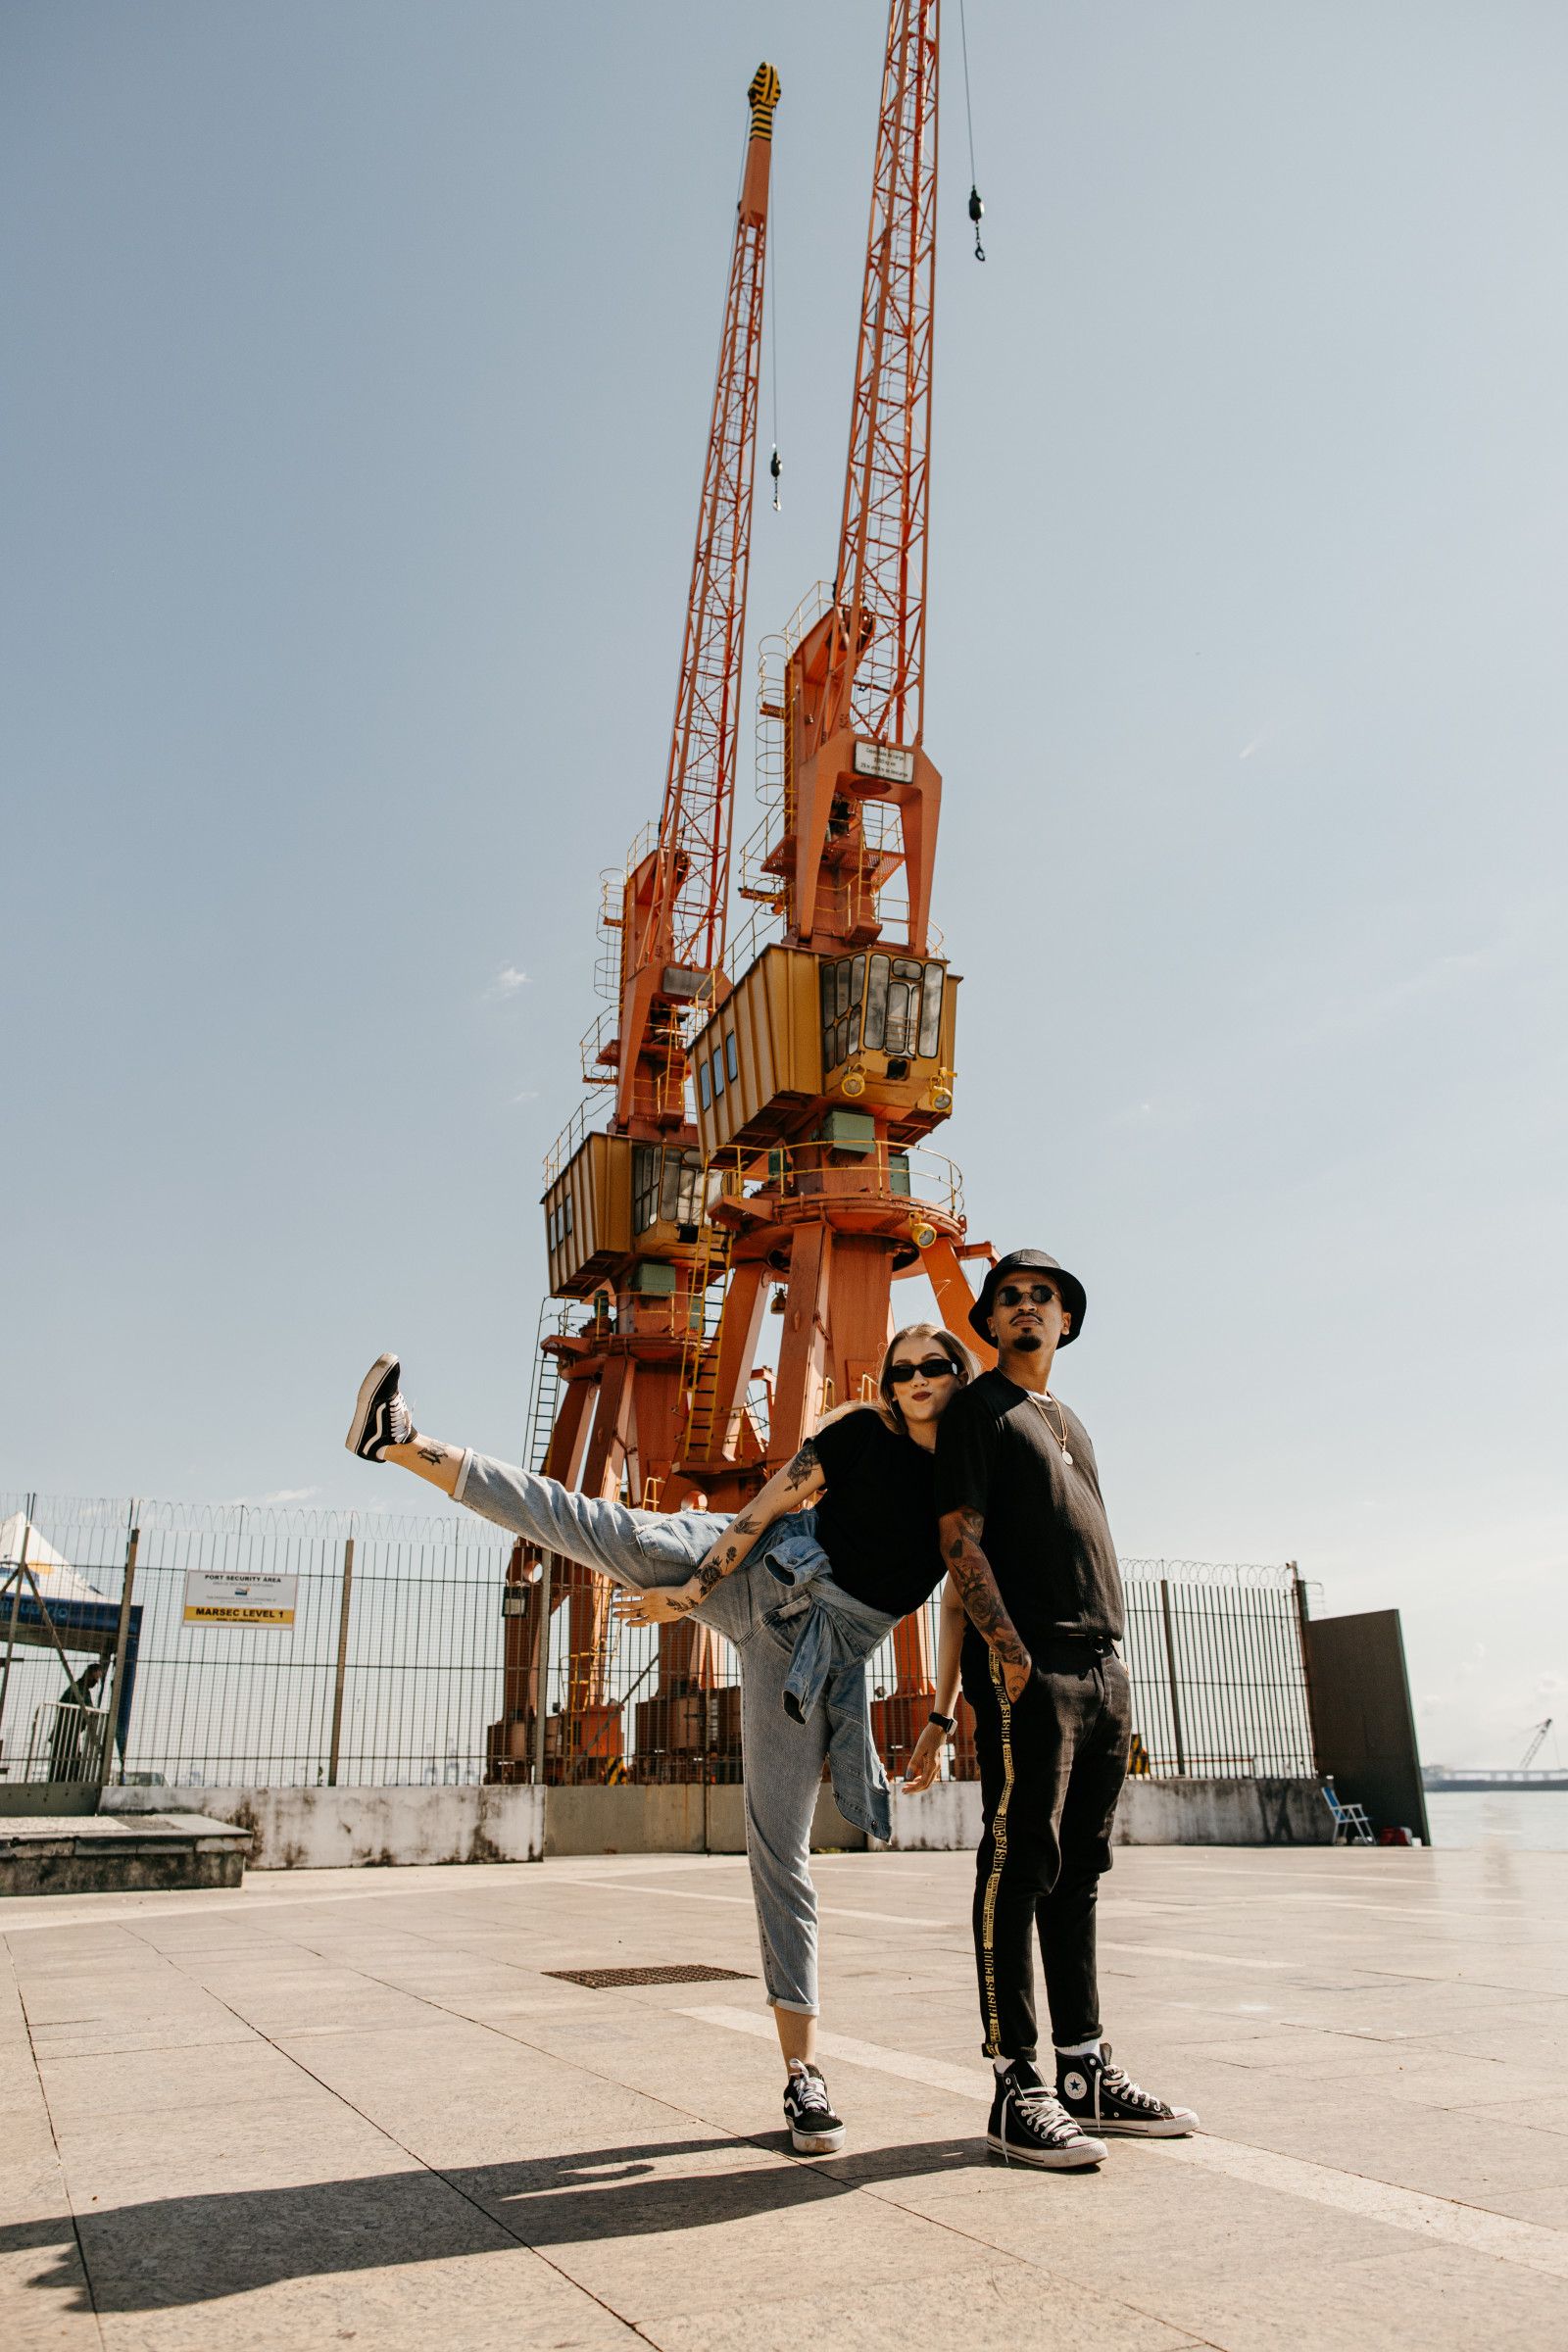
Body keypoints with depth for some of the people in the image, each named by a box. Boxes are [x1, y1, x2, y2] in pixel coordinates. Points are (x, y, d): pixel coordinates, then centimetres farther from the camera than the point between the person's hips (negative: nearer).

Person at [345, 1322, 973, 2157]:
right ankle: (403, 1444, -10)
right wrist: (690, 1590, -6)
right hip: (752, 1573, 0)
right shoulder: (862, 1430, 0)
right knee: (608, 1532, -16)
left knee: (780, 1843, -1)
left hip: (815, 1650, 0)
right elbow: (766, 1504, -2)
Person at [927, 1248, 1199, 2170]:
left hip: (1103, 1668, 8)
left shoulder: (1069, 1422, 24)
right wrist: (1005, 1648, -18)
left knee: (1078, 1872, 11)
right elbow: (961, 1537, -8)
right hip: (1029, 1666, -8)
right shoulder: (977, 1408, 2)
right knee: (1020, 1867, -7)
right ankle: (1016, 2086, -1)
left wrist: (1110, 1664, 16)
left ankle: (1088, 2072, 17)